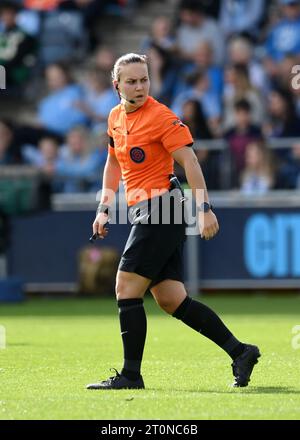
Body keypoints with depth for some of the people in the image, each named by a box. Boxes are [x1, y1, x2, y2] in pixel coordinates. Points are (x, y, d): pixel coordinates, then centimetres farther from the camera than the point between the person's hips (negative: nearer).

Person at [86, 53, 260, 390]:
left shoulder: (161, 117, -11)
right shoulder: (116, 117, 14)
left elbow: (189, 161, -14)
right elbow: (114, 163, 27)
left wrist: (204, 208, -20)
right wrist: (104, 208, 20)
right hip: (142, 211, 8)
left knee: (126, 289, -10)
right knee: (171, 300, 5)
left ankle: (131, 375, -5)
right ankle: (239, 352, 10)